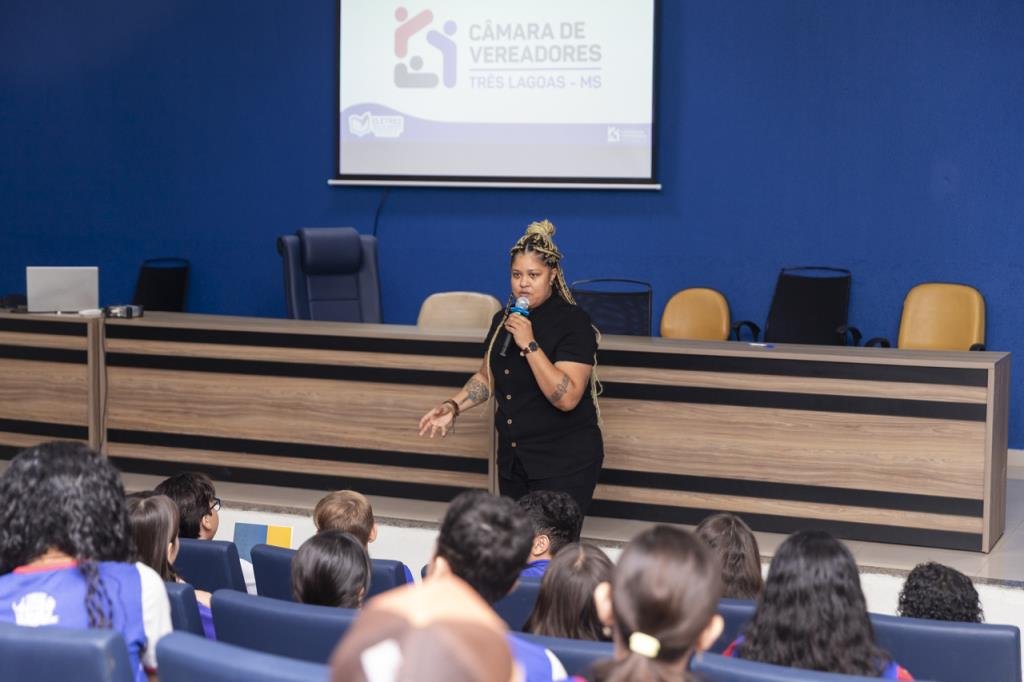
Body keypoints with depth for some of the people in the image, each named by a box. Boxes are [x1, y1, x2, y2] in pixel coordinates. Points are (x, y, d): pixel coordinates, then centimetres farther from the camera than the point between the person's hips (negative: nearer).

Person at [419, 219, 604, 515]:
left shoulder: (573, 321, -14)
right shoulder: (504, 319, 7)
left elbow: (567, 398, -24)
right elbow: (488, 377, 20)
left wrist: (529, 344, -26)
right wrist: (453, 406, 4)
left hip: (565, 464, -7)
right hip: (513, 458, 7)